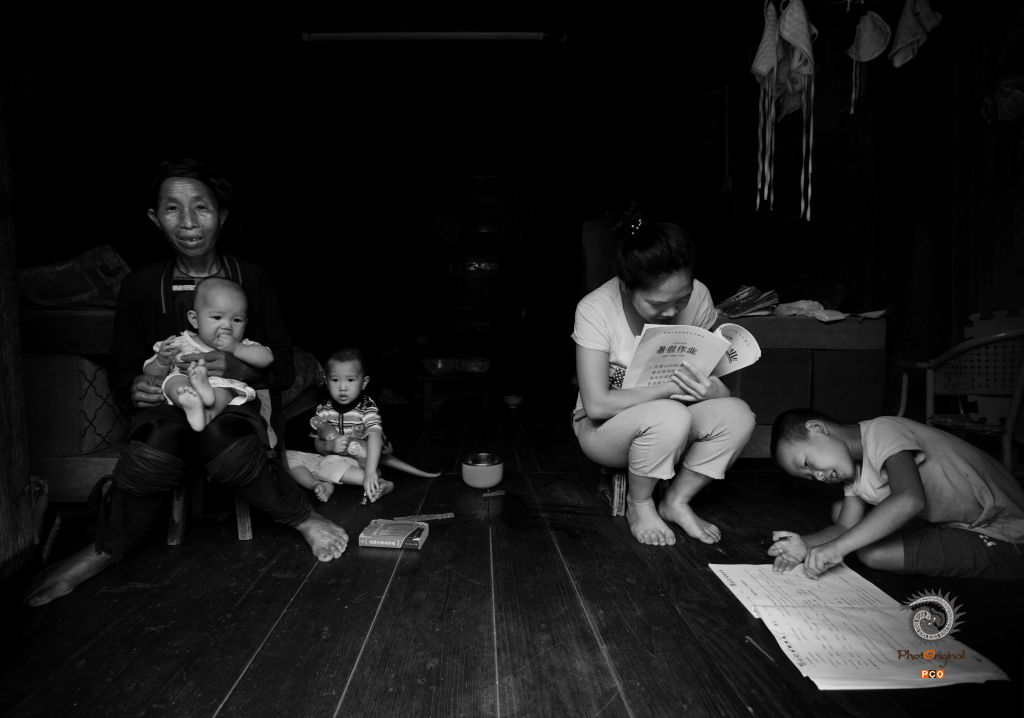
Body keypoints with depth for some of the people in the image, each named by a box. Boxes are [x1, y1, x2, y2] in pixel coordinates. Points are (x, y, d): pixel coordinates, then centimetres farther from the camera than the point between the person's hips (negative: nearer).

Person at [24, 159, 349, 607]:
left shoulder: (252, 279, 3)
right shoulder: (140, 287, 6)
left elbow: (283, 370, 2)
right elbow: (121, 373, 10)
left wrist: (238, 368, -20)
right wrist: (136, 389, -14)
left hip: (238, 403, -1)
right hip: (168, 407, 1)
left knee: (223, 441, -38)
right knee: (156, 446, -35)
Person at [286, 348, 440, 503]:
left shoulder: (367, 407, -15)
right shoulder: (323, 409, -2)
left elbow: (375, 437, -30)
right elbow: (317, 445, 0)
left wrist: (370, 472, -45)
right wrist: (330, 446, -27)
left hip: (361, 462, -5)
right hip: (332, 458, 6)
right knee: (288, 456, -11)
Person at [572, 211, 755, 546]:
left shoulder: (697, 297, -13)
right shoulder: (595, 310, -24)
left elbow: (711, 372, -1)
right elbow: (596, 405, -27)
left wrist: (713, 389, -25)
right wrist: (670, 387, -31)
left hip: (672, 421, 4)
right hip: (605, 429, -4)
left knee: (738, 415, -23)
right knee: (670, 417, -35)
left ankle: (677, 501, -1)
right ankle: (639, 505, -5)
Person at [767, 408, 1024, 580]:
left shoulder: (882, 431, -23)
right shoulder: (855, 467, 4)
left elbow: (910, 500, -39)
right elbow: (846, 526, 0)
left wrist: (836, 547, -38)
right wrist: (806, 544, -21)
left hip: (1003, 541, -9)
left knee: (872, 552, -24)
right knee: (839, 509, 4)